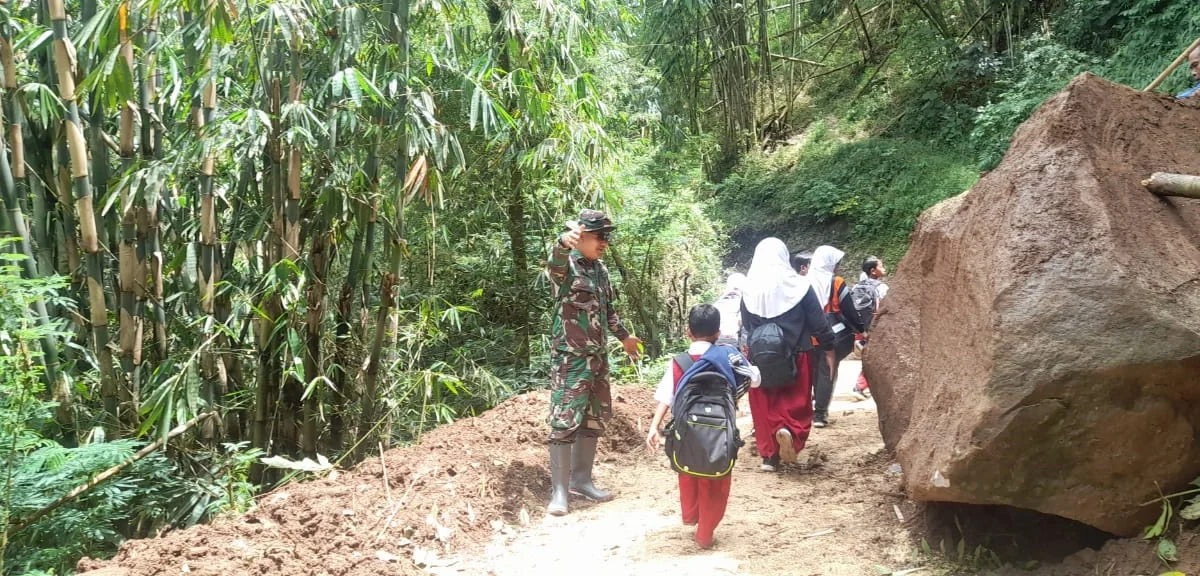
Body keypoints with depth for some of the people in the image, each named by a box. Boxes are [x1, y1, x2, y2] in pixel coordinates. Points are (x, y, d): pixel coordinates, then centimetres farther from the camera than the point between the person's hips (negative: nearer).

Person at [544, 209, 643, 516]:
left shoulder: (600, 269, 11)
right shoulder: (566, 265, -12)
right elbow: (555, 261, -39)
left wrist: (624, 336, 34)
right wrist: (564, 242, -61)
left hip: (597, 356, 8)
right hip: (569, 358, -8)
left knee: (594, 419, 13)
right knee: (565, 421, -7)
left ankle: (581, 480, 26)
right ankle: (559, 490, 1)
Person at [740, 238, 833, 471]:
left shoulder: (749, 291, -3)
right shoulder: (799, 286, -8)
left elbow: (745, 327, 6)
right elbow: (818, 322, -4)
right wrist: (828, 347, 7)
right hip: (794, 357, -2)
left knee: (764, 407, 12)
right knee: (797, 402, 10)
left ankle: (769, 455, 13)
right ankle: (791, 431, -18)